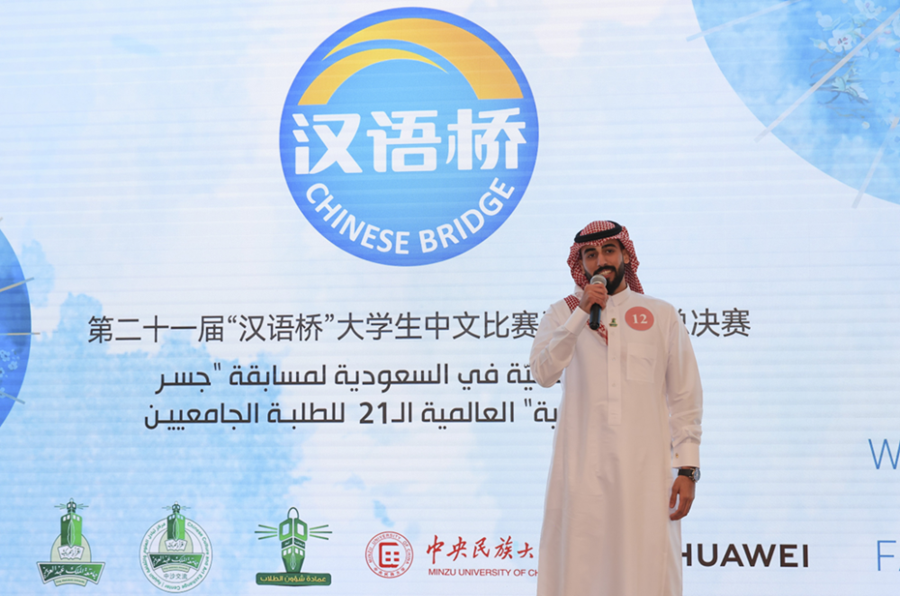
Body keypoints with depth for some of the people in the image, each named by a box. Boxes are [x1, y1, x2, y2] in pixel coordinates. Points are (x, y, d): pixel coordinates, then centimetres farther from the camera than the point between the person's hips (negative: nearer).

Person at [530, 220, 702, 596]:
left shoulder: (661, 315, 10)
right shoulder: (563, 314, 9)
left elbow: (686, 397, 7)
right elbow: (543, 373, -8)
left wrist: (688, 467, 0)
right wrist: (582, 313, -12)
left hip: (645, 466, 0)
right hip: (582, 468, 0)